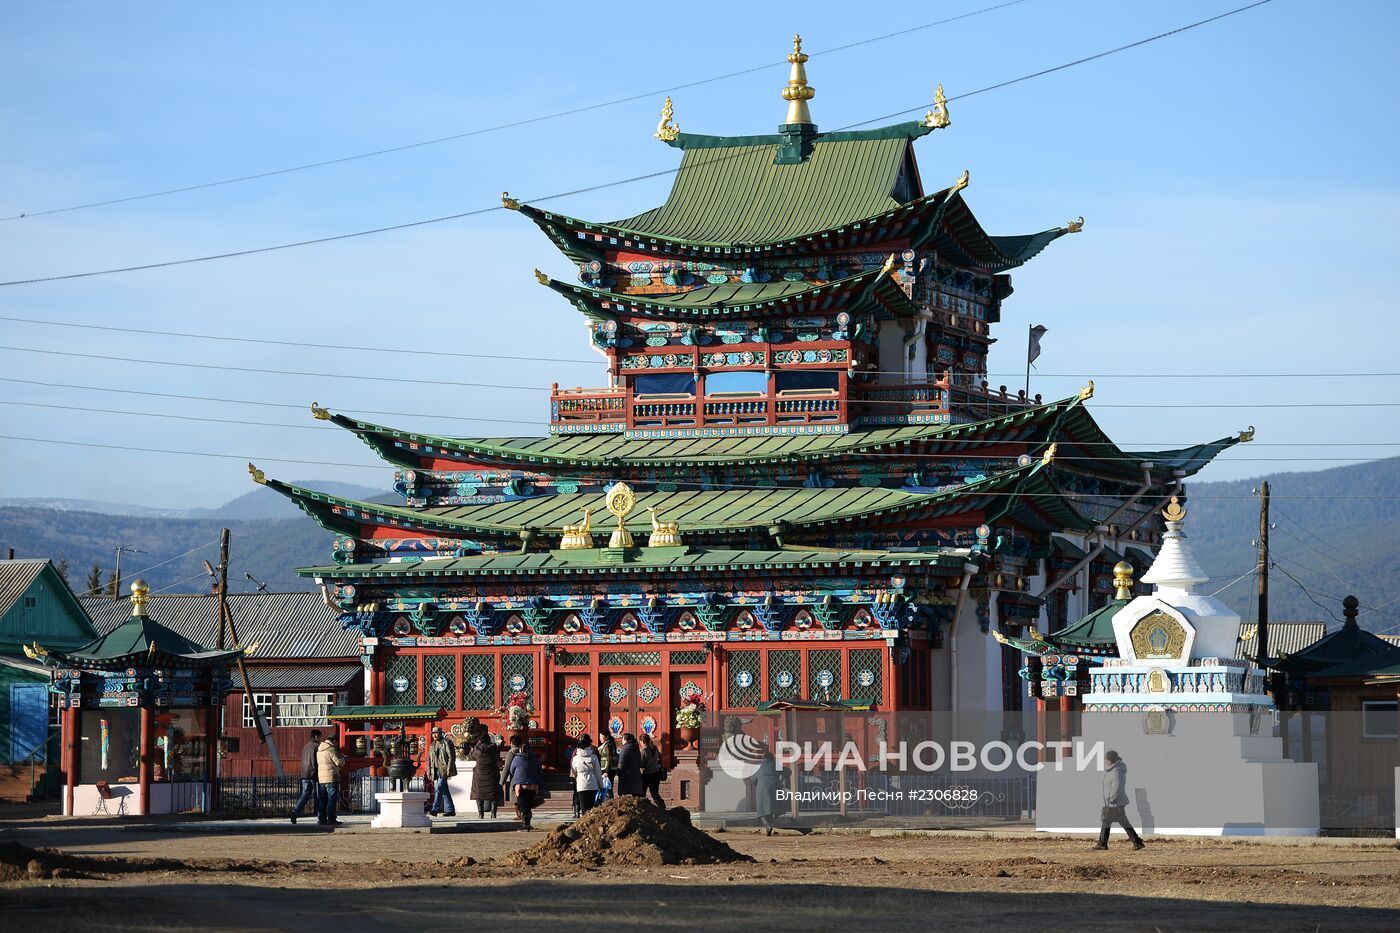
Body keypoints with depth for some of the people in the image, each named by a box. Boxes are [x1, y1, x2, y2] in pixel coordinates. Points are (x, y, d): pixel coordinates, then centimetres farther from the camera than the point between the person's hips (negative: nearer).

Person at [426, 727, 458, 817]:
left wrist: (449, 770, -16)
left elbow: (451, 757, -9)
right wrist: (429, 772, 12)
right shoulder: (432, 745, 17)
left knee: (439, 788, -18)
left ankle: (435, 809, -22)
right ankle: (450, 810, 13)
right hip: (436, 771, 7)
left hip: (444, 770, -7)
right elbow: (429, 759, 19)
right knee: (444, 790, 9)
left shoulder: (447, 743, -3)